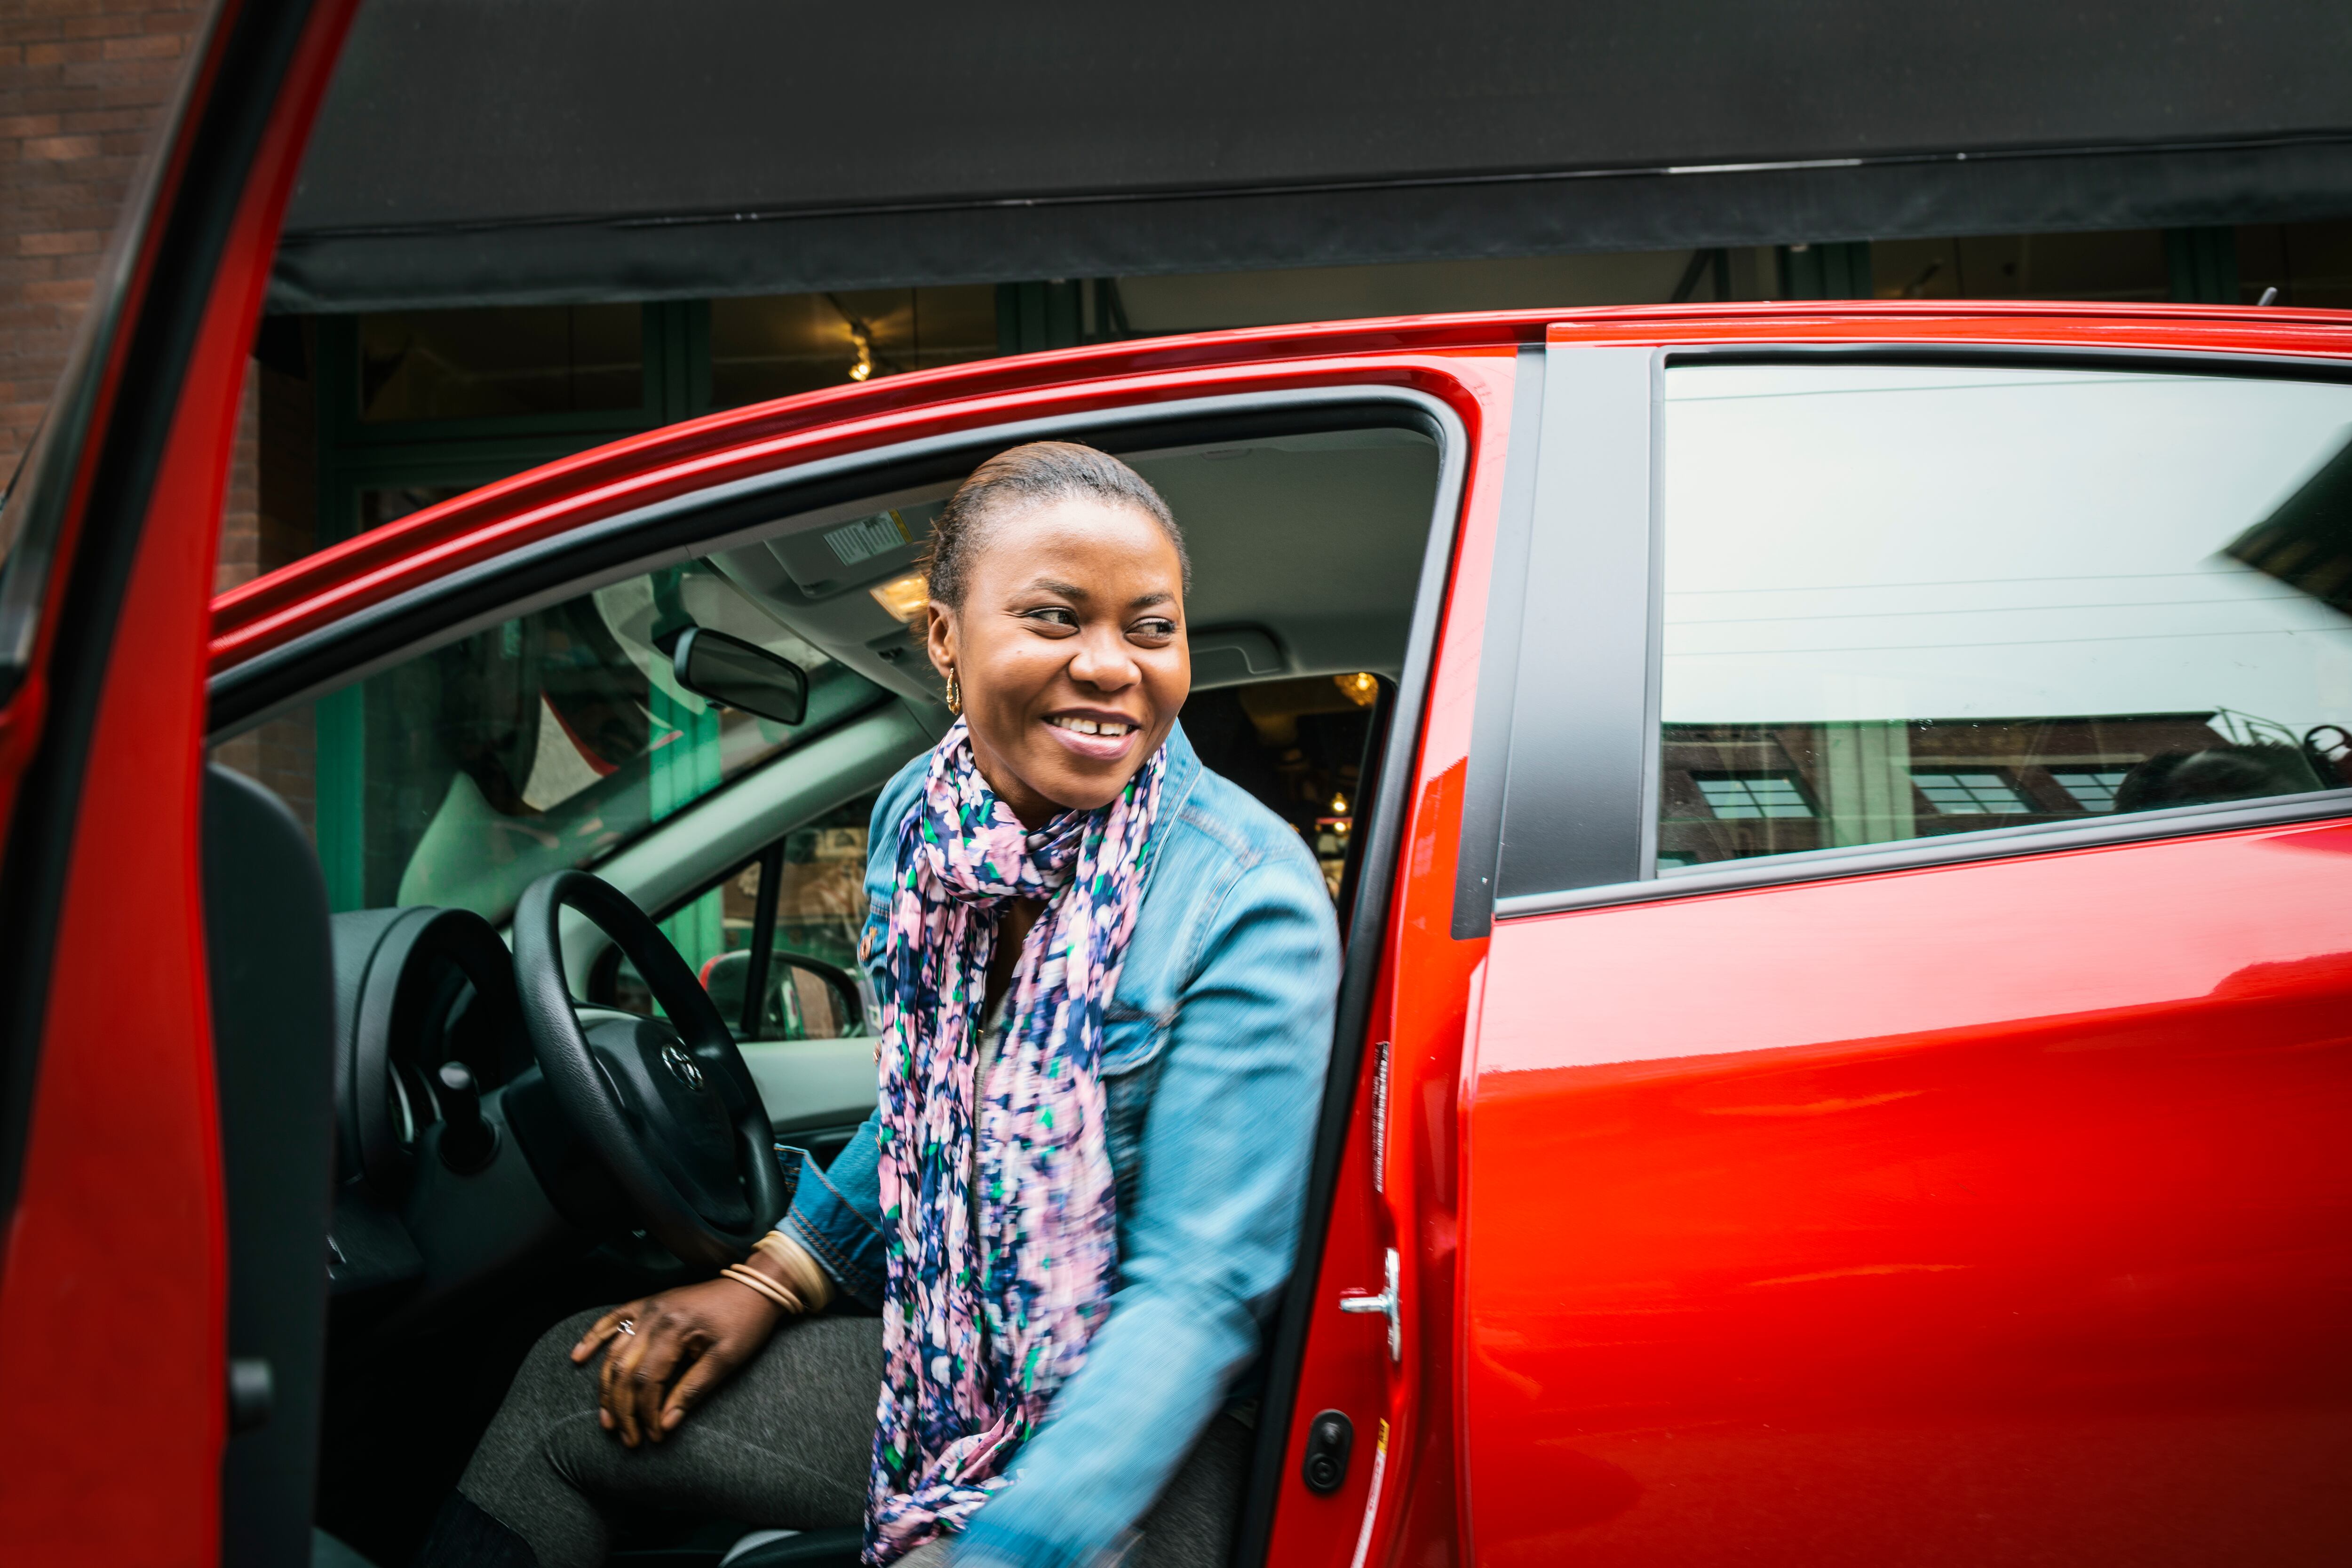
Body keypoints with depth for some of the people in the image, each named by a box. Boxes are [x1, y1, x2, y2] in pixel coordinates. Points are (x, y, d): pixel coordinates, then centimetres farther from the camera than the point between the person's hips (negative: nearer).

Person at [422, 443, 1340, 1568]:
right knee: (568, 1390, 8)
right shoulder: (919, 817, -2)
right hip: (949, 1364, 7)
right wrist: (767, 1283, 7)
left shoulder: (1250, 905, -22)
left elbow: (1203, 1290, -25)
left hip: (1147, 1419, -6)